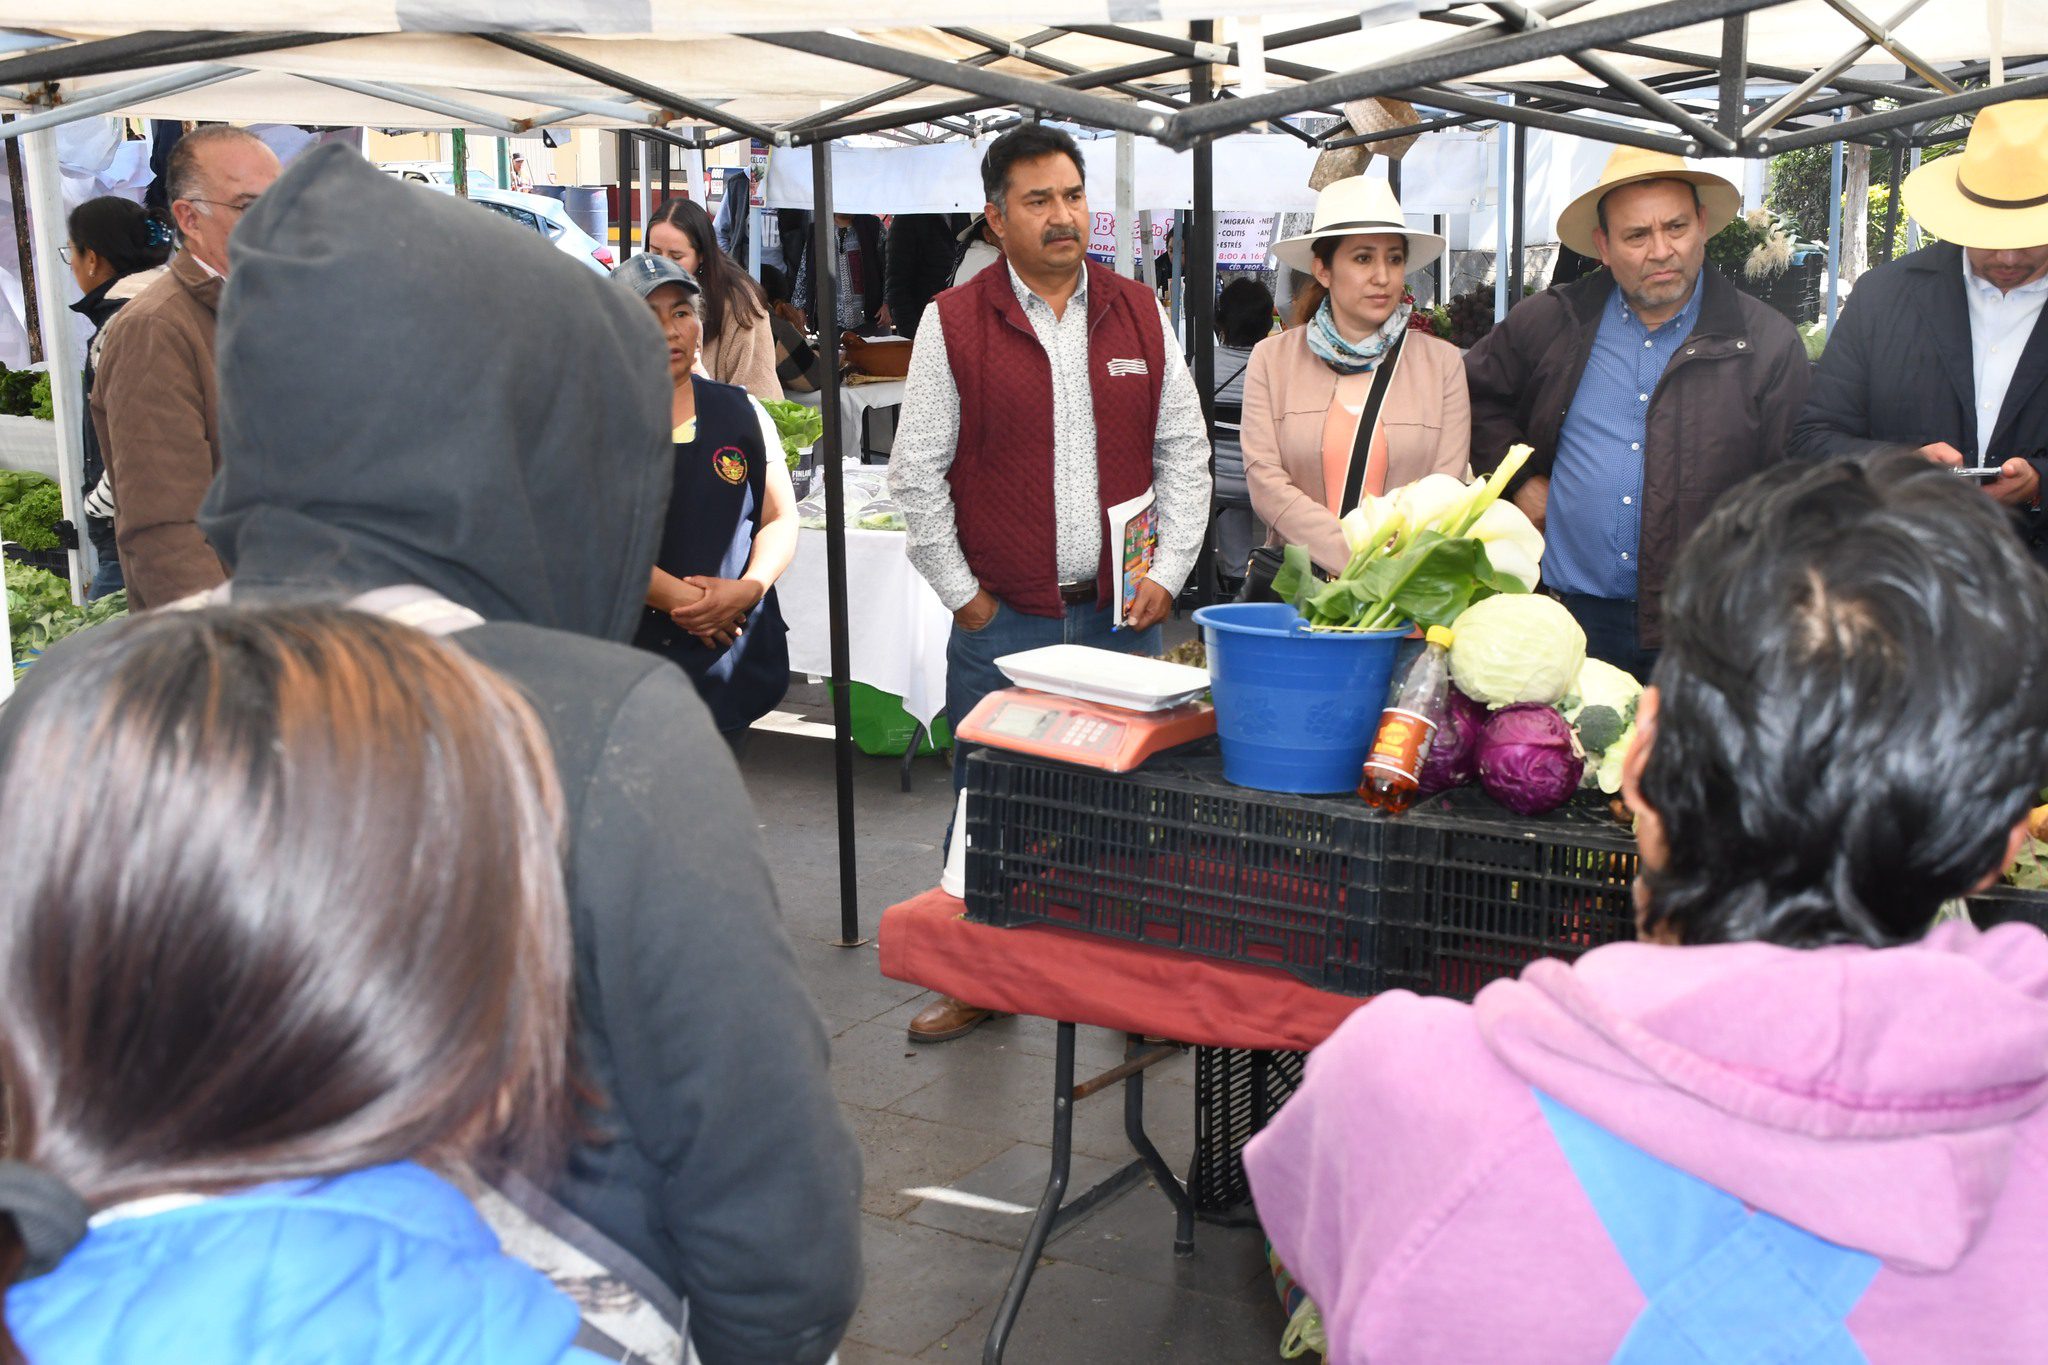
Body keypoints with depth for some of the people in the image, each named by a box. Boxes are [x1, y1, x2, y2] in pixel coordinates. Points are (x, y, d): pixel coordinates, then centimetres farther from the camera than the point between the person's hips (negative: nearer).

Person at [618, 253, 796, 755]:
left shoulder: (742, 413, 11)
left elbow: (781, 518, 10)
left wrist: (748, 588, -9)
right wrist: (677, 598, -16)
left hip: (731, 655, 4)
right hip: (626, 658, -3)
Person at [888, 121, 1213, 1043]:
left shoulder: (1140, 315, 7)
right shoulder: (953, 323, -1)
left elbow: (1183, 452, 10)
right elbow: (917, 473, 0)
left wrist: (1167, 573, 2)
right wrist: (962, 594, -3)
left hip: (1122, 615, 2)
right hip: (1001, 623, -2)